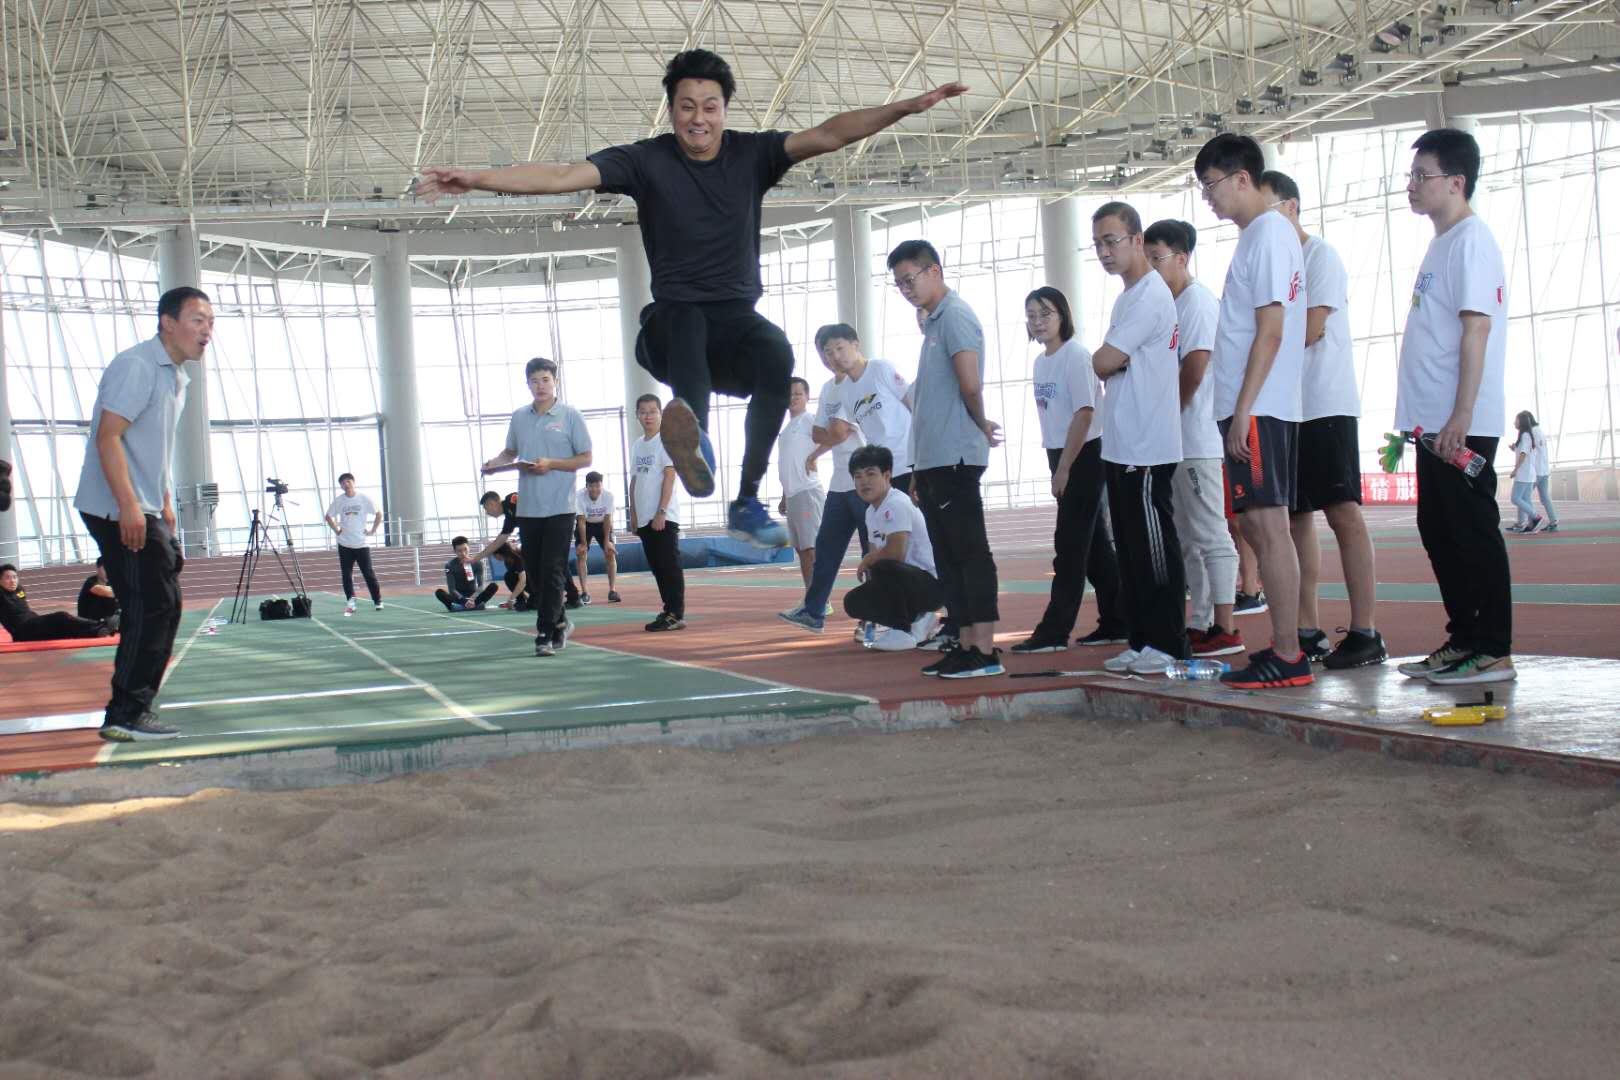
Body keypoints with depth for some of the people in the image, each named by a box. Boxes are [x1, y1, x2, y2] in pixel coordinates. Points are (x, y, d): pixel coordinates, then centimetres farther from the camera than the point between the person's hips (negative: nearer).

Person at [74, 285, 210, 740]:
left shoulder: (175, 375, 16)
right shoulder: (136, 365, -14)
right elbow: (108, 437, -22)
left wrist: (165, 507, 21)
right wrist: (128, 507, -27)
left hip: (146, 513, 10)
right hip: (118, 510, -10)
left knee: (163, 607, 13)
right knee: (149, 608, -11)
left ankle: (138, 707, 21)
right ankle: (126, 716, -6)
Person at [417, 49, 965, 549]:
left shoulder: (751, 153, 4)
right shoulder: (646, 160, -2)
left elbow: (827, 135, -6)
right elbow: (561, 177, -11)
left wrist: (909, 106, -16)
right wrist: (475, 178, -24)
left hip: (737, 322, 2)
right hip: (672, 327, -1)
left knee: (778, 353, -33)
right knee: (688, 318, -39)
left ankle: (747, 502, -29)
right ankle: (695, 441, -70)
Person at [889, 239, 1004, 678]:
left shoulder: (955, 316, -10)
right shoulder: (935, 322, 20)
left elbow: (970, 385, -21)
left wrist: (980, 425, -4)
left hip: (953, 457, -10)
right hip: (934, 460, 10)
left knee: (970, 552, -7)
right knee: (948, 557, 10)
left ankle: (985, 650, -5)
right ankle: (966, 645, 15)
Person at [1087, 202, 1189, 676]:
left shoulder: (1151, 296, -13)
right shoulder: (1127, 298, 19)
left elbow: (1103, 362, -17)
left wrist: (1105, 362, 3)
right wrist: (1113, 365, 0)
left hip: (1148, 448, -10)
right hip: (1122, 444, 10)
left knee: (1155, 547, -4)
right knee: (1131, 549, 12)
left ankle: (1167, 643, 2)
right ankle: (1142, 640, 18)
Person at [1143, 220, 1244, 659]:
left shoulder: (1196, 301, -10)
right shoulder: (1170, 304, 18)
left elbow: (1195, 366, -19)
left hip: (1196, 440, -10)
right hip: (1175, 442, 10)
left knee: (1210, 534, -8)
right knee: (1188, 538, 13)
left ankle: (1225, 629, -5)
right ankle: (1200, 624, 20)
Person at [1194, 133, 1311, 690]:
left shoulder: (1268, 234, -11)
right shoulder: (1260, 234, 19)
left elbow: (1270, 331, -17)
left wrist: (1243, 409, -19)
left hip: (1258, 409, -10)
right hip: (1248, 408, 10)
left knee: (1267, 524, -9)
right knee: (1256, 524, 11)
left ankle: (1287, 655, -6)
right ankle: (1284, 645, 17)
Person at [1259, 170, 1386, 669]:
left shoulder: (1320, 256, -4)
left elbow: (1309, 330, -15)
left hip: (1325, 404, -8)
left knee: (1342, 512, -10)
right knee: (1296, 517, 7)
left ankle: (1364, 632, -9)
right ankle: (1308, 632, 11)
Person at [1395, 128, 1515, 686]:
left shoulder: (1470, 241, -11)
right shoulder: (1443, 243, 19)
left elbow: (1476, 329, -19)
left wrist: (1460, 417, -23)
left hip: (1461, 425, -10)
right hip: (1435, 423, 10)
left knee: (1473, 531, -6)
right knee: (1439, 530, 13)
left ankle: (1493, 652, 0)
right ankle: (1463, 640, 21)